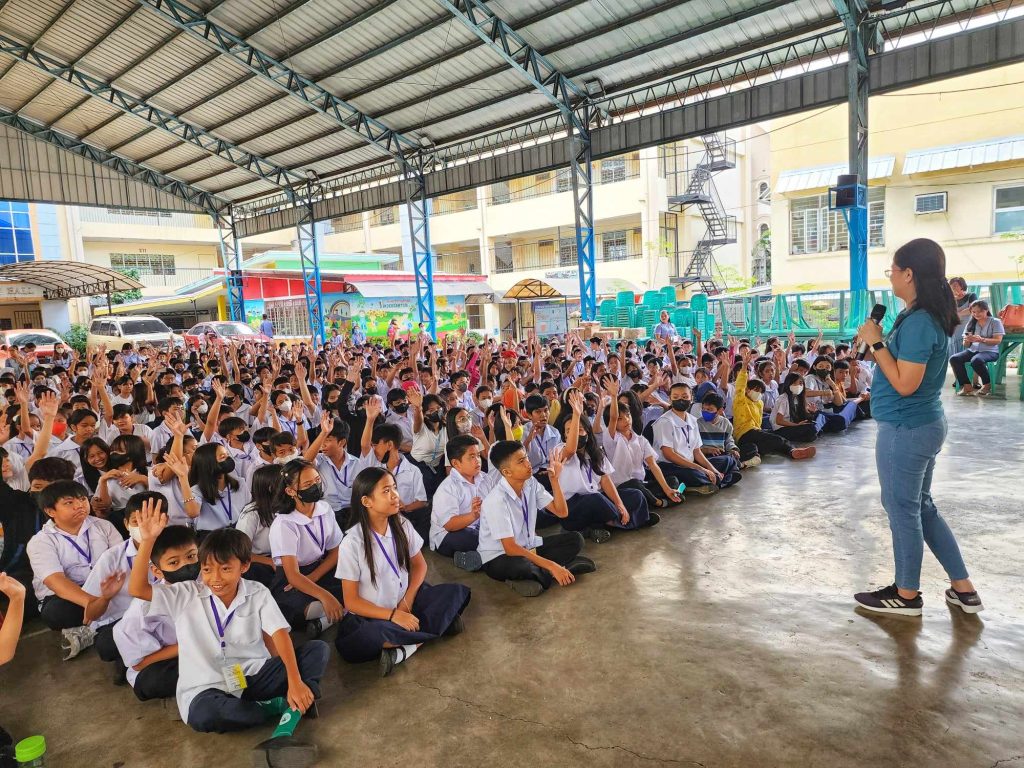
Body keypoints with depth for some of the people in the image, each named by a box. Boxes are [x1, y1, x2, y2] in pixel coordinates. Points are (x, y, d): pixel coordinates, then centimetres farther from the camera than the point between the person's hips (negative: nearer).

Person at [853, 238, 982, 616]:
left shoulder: (918, 322, -21)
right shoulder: (928, 317, 9)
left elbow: (905, 384, -23)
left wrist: (876, 342, -18)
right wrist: (881, 341, 8)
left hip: (905, 429, -10)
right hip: (923, 424, 10)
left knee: (903, 510, 4)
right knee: (922, 506, 20)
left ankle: (906, 595, 20)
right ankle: (963, 588, 28)